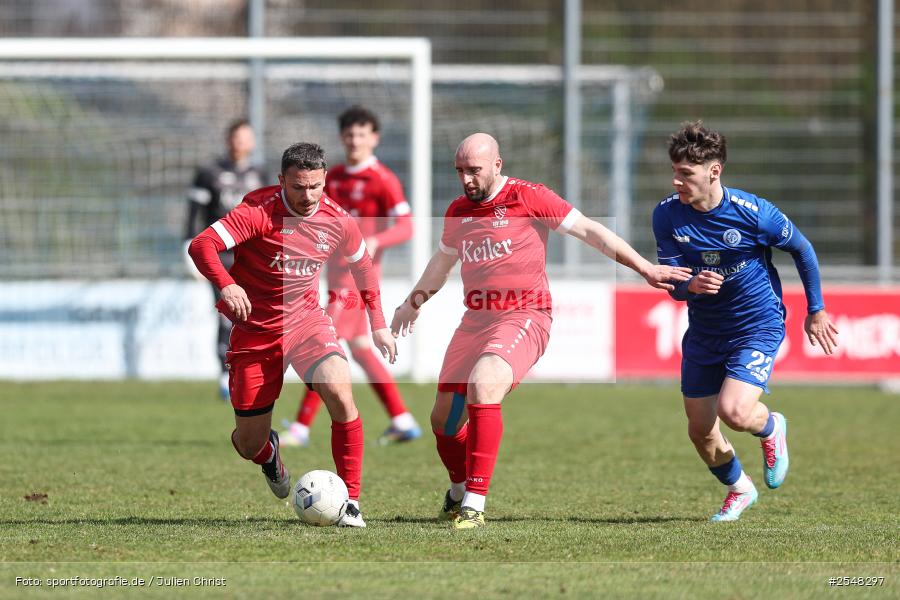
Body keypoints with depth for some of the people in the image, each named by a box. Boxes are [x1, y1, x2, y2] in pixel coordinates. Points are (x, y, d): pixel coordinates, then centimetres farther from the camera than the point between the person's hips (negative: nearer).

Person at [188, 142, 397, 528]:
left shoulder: (337, 221, -5)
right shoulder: (260, 212, -18)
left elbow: (362, 265, 15)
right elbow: (201, 245, -26)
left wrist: (378, 325, 13)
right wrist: (226, 286, -42)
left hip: (306, 320, 2)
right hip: (255, 332, -2)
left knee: (340, 392, -27)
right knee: (249, 444, 3)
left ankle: (350, 500, -17)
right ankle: (268, 452, 45)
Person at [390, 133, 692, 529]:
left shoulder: (528, 198, -6)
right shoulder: (458, 212, 12)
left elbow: (589, 231, -4)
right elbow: (442, 262, 32)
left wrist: (646, 269, -8)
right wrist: (412, 304, 42)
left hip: (524, 317, -6)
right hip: (475, 320, 6)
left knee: (482, 385, -31)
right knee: (443, 419, 3)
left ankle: (474, 504, -28)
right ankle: (459, 490, 34)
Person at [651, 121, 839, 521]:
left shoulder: (754, 213, -21)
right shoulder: (667, 215, -12)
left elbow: (801, 249, -3)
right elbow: (673, 285, -8)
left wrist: (816, 311, 6)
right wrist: (692, 286, -34)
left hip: (758, 326, -5)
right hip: (703, 333, 5)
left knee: (734, 412, -24)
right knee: (700, 430, 8)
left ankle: (771, 428, 14)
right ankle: (739, 489, 38)